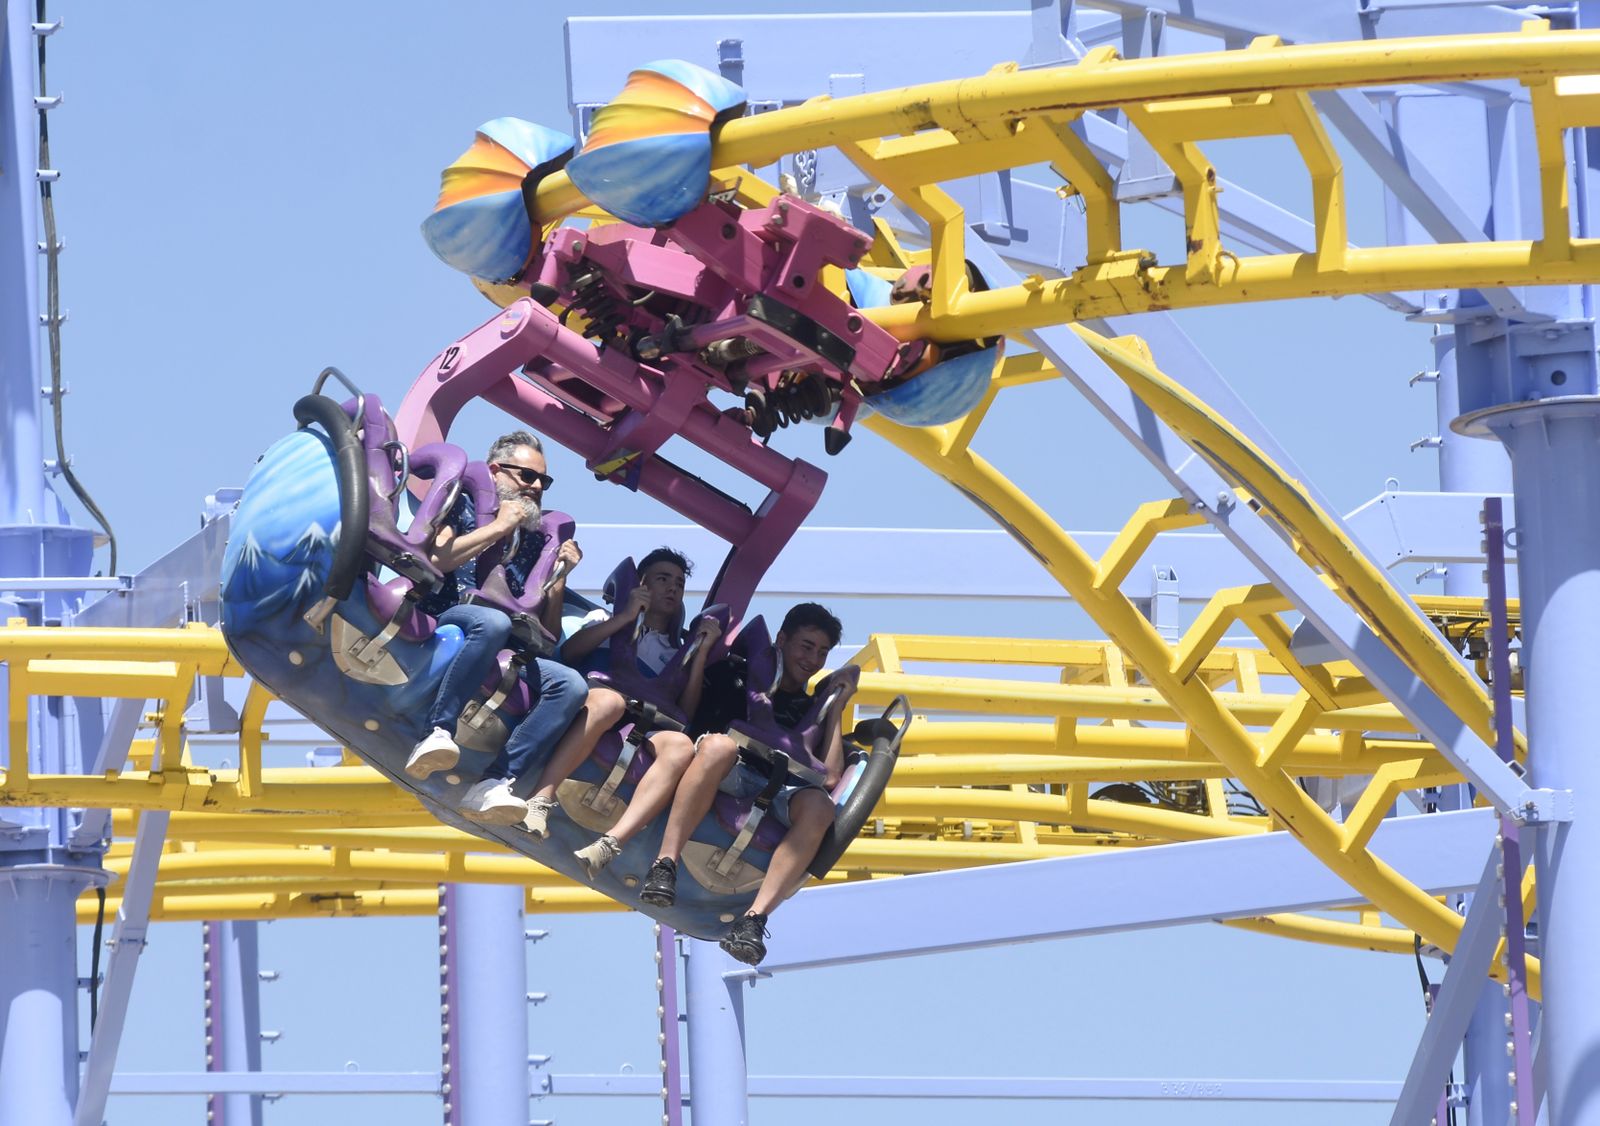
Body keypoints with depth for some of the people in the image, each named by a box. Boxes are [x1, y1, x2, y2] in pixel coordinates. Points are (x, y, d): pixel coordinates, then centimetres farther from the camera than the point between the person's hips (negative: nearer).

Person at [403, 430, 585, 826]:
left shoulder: (535, 541, 25)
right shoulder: (463, 507, 13)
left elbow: (548, 637, 21)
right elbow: (433, 559, -10)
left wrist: (560, 576, 7)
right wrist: (499, 527, -1)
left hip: (501, 658, 5)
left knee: (570, 684, -22)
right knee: (492, 622, -39)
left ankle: (493, 784, -35)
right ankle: (436, 732, -43)